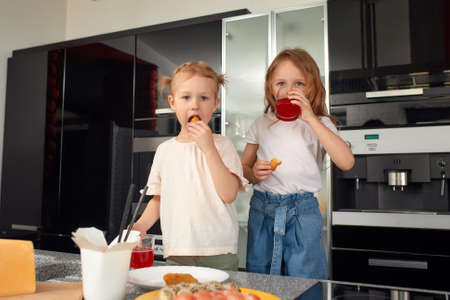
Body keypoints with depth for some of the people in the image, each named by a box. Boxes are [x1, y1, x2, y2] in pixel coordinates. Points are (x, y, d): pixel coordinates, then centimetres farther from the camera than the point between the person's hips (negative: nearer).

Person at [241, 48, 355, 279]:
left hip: (303, 212, -2)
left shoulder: (320, 124, 2)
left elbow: (346, 162, -16)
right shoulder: (261, 124, 8)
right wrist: (253, 173, -10)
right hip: (262, 209, 2)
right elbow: (243, 166, 14)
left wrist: (311, 119, -20)